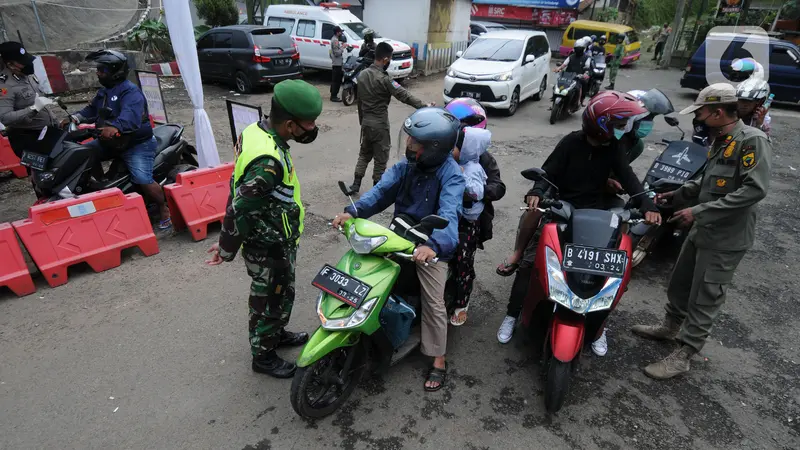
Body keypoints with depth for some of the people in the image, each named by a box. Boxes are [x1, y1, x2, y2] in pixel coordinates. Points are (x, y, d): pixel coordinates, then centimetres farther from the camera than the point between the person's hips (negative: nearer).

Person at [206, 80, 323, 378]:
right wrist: (226, 250, -16)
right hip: (270, 248, -9)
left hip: (265, 239, 9)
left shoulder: (257, 129, -5)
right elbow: (239, 208, -27)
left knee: (274, 295, 29)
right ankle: (263, 356, 36)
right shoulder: (269, 162, -35)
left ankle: (275, 334, 52)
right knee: (273, 300, 13)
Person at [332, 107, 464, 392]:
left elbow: (448, 215, -36)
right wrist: (353, 211, -25)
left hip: (430, 245, -6)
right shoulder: (407, 164, 0)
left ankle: (438, 361, 14)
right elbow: (382, 190, -9)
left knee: (433, 303, -5)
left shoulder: (451, 175, -20)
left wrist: (434, 245, -55)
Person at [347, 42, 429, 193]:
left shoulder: (362, 74, 4)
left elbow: (359, 100, 12)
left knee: (364, 154, 21)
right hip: (379, 124, -7)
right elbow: (404, 96, -24)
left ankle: (356, 184, 19)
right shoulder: (384, 79, -19)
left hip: (366, 122, 7)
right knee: (380, 159, 5)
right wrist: (424, 106, -25)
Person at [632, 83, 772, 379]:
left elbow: (755, 189, -27)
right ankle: (670, 327, 42)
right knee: (679, 284, 21)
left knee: (704, 300, 1)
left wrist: (699, 212, -27)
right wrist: (675, 195, 9)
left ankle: (681, 357, 12)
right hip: (703, 231, 9)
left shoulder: (753, 140, -17)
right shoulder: (720, 141, 10)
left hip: (726, 238, -9)